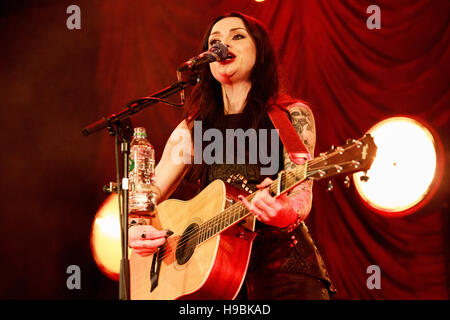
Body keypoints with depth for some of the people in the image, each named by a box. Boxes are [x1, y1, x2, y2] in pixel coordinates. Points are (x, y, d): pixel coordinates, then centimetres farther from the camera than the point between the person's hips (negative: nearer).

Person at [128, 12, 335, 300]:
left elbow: (301, 193, -7)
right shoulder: (191, 130, 14)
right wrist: (134, 230, -8)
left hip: (282, 264, -3)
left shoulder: (293, 116, 5)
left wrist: (286, 213, -31)